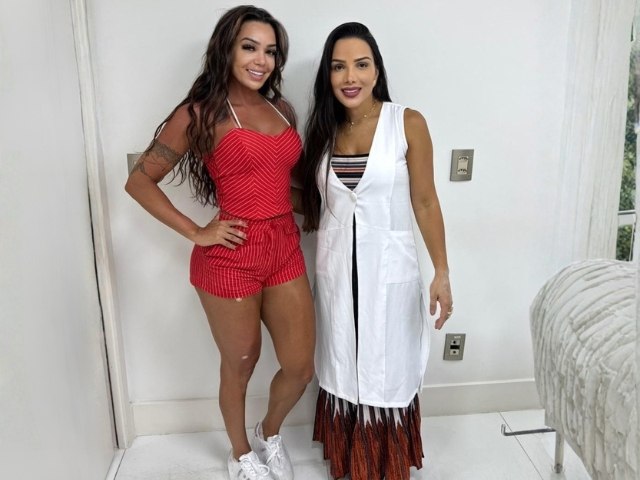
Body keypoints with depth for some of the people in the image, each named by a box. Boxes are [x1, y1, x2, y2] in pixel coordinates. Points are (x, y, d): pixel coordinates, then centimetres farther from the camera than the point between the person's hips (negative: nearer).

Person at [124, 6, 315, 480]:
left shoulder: (283, 109, 10)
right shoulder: (200, 114, -7)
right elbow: (139, 181, -5)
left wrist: (294, 219, 7)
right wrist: (196, 233, -9)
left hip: (286, 251, 5)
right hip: (231, 258, -5)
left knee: (301, 368, 10)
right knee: (240, 365, 13)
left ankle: (271, 433, 42)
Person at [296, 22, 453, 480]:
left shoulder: (408, 124, -10)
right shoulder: (322, 128, 2)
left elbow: (425, 202, -8)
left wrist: (442, 273, -9)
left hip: (389, 266, -3)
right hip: (335, 265, 4)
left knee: (387, 366, 10)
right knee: (343, 363, 16)